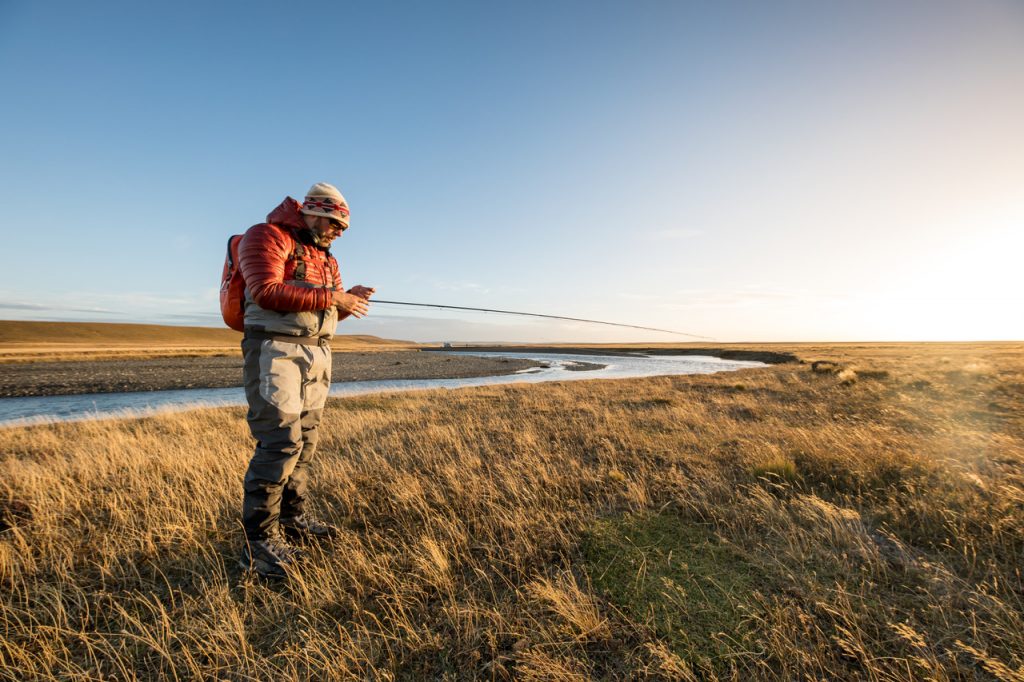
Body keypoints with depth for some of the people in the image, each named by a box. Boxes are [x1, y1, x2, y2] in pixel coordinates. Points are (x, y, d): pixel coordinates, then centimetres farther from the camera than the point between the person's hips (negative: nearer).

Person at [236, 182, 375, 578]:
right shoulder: (267, 236, -4)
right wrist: (330, 297, -19)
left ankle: (293, 519, 25)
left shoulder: (325, 257, 21)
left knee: (305, 441, 11)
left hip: (317, 353, 8)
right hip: (276, 349, -8)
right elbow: (267, 291, -19)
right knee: (282, 441, -13)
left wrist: (350, 298, 2)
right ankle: (258, 540, -1)